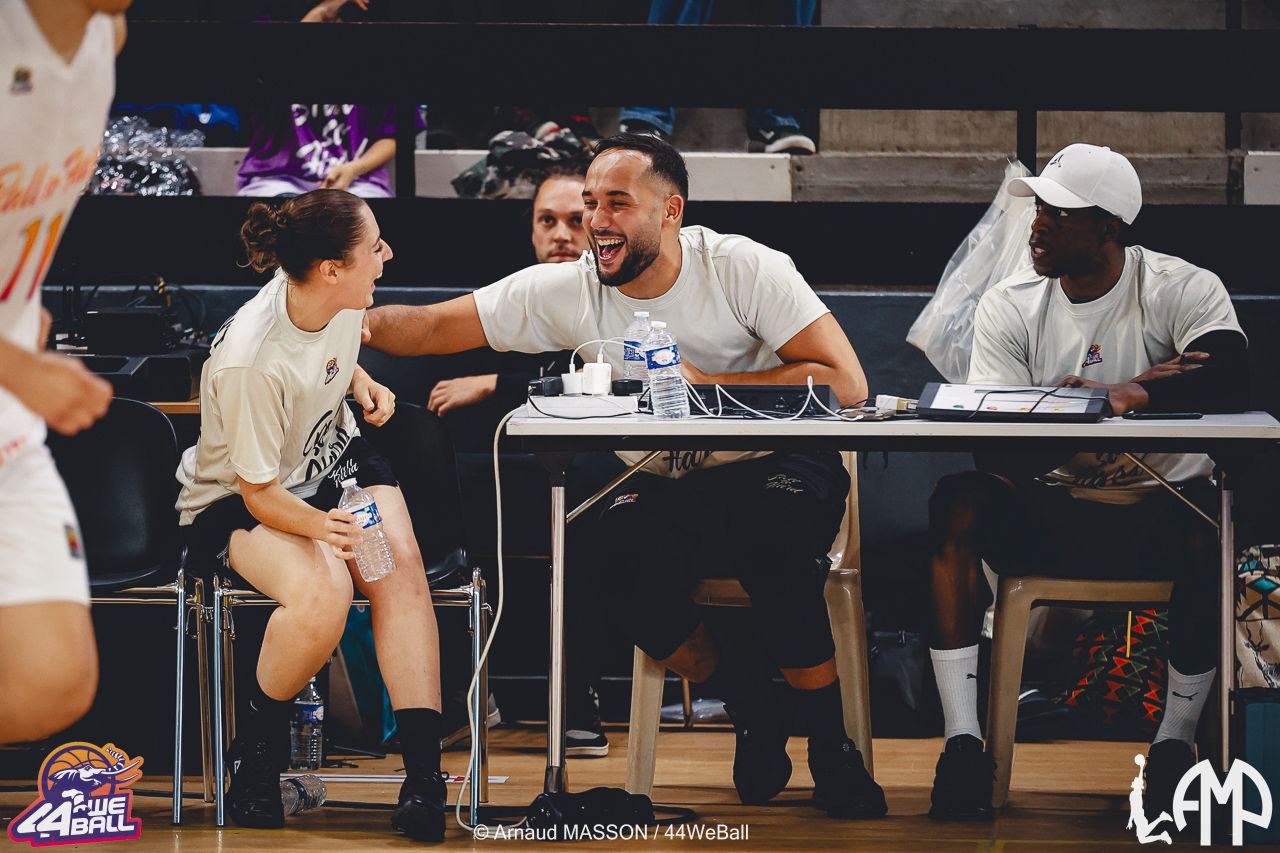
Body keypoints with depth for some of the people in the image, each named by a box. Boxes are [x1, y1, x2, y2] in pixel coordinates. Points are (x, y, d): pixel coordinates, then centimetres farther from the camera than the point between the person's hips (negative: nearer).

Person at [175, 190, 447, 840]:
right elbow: (262, 496, -23)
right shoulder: (249, 363, -32)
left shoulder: (341, 300, -11)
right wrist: (322, 527, -41)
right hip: (234, 505, -6)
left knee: (400, 563, -25)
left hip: (335, 459, 6)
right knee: (322, 590, -35)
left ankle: (424, 768, -29)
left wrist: (361, 382, -1)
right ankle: (256, 751, -8)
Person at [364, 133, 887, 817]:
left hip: (777, 467, -3)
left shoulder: (742, 268, -12)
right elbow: (433, 327, 0)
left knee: (770, 536, -37)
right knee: (619, 558, -30)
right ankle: (750, 705, -3)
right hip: (666, 487, 3)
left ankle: (831, 743, -14)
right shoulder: (566, 292, -3)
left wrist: (702, 384, -22)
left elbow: (845, 383, -20)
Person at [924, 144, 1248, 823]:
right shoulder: (1008, 308, 1)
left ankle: (1176, 741, -17)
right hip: (1049, 513, 2)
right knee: (957, 504, -28)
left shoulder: (1182, 290, -5)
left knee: (1210, 529, -36)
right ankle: (962, 743, -29)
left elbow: (1231, 380, -23)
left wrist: (1129, 394, -37)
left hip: (1159, 509, -2)